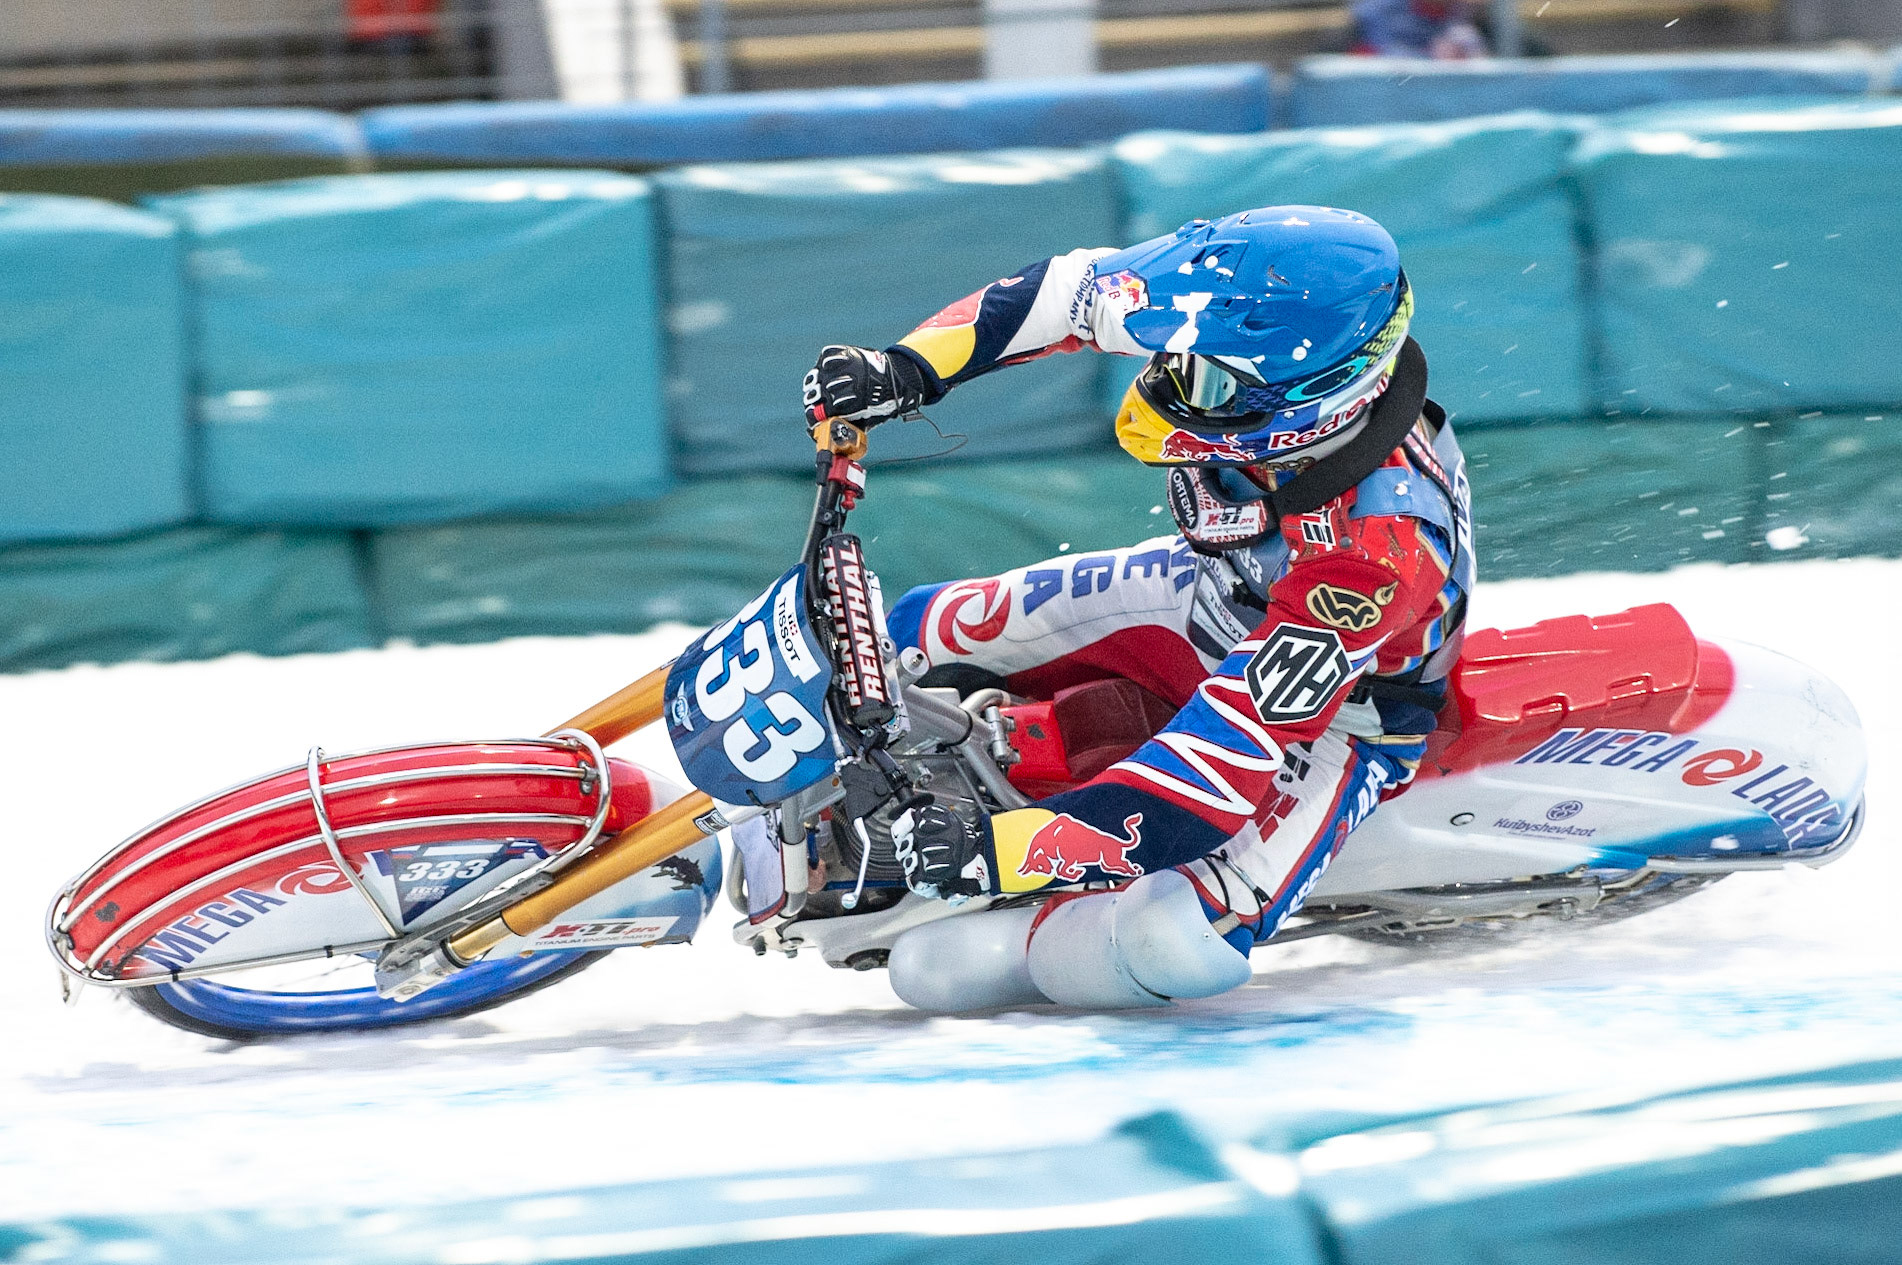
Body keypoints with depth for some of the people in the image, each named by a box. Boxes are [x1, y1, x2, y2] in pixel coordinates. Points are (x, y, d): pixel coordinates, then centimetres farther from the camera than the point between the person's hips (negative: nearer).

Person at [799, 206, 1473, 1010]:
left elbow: (1225, 760, -43)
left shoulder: (1381, 544, -44)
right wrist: (908, 368, -20)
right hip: (1216, 595, 7)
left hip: (1338, 711, -7)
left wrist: (1002, 851, -45)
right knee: (918, 638, 5)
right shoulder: (1225, 309, -29)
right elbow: (1071, 289, -9)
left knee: (1179, 945, -30)